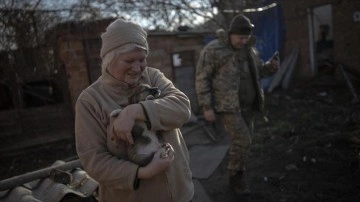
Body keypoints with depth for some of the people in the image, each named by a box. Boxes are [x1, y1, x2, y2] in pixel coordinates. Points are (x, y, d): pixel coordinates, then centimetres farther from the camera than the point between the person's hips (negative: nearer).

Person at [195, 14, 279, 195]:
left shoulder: (250, 49, 10)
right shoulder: (213, 50, -11)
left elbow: (258, 70, 22)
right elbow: (202, 79, -11)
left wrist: (271, 66, -2)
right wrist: (207, 107, -15)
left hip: (248, 106, 7)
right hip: (228, 106, -7)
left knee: (242, 142, 13)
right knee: (242, 141, -11)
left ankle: (239, 176, 30)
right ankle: (236, 177, 12)